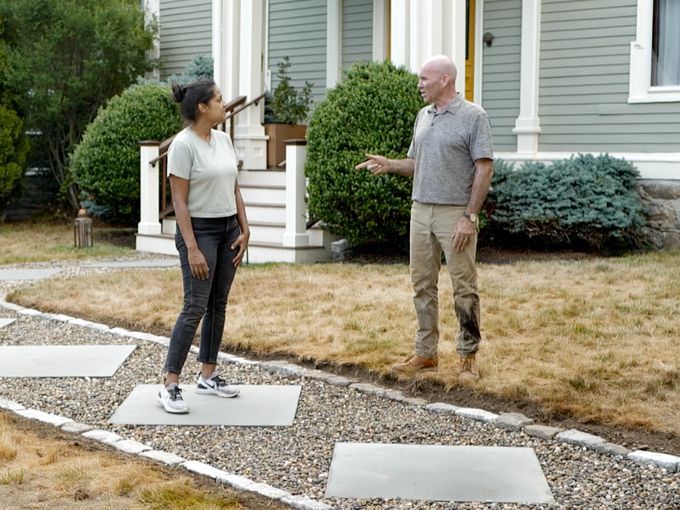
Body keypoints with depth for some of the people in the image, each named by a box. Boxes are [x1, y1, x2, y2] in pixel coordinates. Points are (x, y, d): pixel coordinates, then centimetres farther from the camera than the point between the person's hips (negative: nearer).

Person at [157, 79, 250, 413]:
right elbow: (179, 201, -16)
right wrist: (192, 249, -21)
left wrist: (244, 230, 5)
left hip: (229, 230, 8)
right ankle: (170, 386, -3)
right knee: (195, 307, -9)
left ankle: (207, 376, 21)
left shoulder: (223, 140, 8)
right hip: (199, 230, -7)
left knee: (218, 305, 10)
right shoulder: (183, 145, -14)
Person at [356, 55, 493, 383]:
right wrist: (388, 165, 0)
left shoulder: (473, 116, -7)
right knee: (422, 285, 9)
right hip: (420, 210, 7)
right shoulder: (423, 116, 14)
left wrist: (470, 216, -16)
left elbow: (484, 168, -11)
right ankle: (426, 354, 17)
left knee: (464, 287, -1)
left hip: (455, 214, -7)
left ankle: (469, 357, 7)